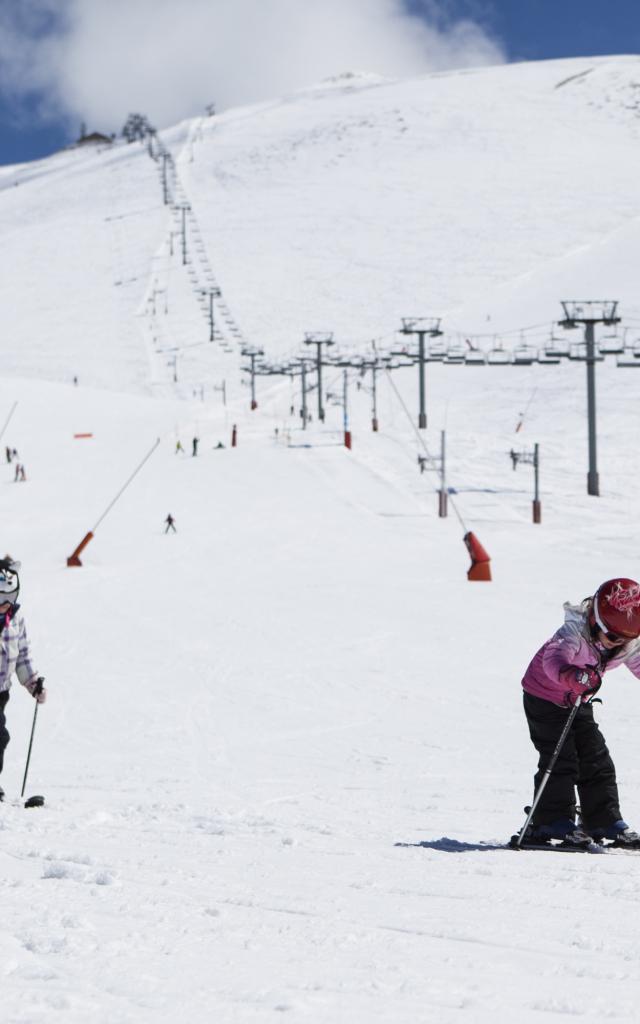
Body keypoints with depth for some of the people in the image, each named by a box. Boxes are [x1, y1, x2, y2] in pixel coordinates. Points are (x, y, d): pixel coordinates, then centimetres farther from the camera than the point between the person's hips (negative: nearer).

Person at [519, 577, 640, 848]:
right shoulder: (575, 633, -35)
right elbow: (554, 658, -53)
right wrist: (572, 676, -75)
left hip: (580, 702, 7)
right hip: (544, 697, -6)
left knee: (596, 760, 4)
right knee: (559, 759, -13)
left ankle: (606, 821, 12)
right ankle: (553, 821, -4)